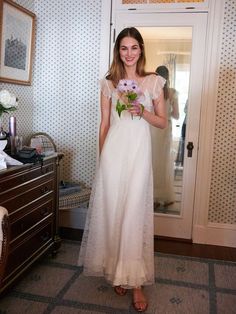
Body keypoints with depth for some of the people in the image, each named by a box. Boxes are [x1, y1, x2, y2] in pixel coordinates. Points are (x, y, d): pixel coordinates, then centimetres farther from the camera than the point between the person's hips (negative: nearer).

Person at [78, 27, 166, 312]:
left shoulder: (153, 82, 7)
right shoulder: (109, 83, 9)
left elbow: (163, 122, 8)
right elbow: (104, 124, 10)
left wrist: (143, 112, -11)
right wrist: (102, 157, 8)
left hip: (139, 151, -1)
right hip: (114, 149, 1)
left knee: (135, 212, -3)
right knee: (112, 209, 4)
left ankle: (136, 280, 7)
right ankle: (117, 272, 21)